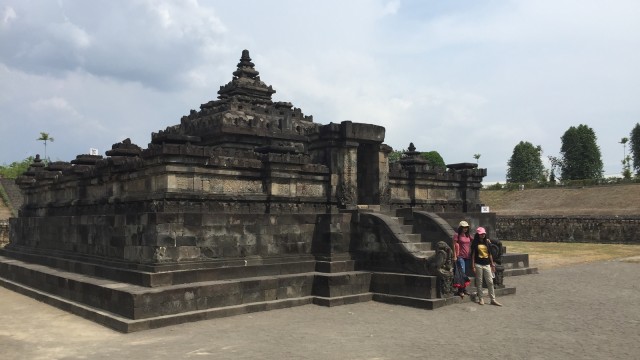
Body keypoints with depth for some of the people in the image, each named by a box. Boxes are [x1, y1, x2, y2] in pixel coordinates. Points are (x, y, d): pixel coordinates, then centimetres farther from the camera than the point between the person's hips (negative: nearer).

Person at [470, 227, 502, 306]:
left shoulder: (487, 242, 10)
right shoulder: (475, 243, -2)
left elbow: (489, 254, 15)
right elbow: (473, 255, -3)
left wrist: (492, 264, 13)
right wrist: (473, 266, -8)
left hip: (487, 264, 4)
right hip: (478, 264, -4)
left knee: (490, 282, 2)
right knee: (479, 282, 3)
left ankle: (493, 300, 6)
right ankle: (480, 299, 13)